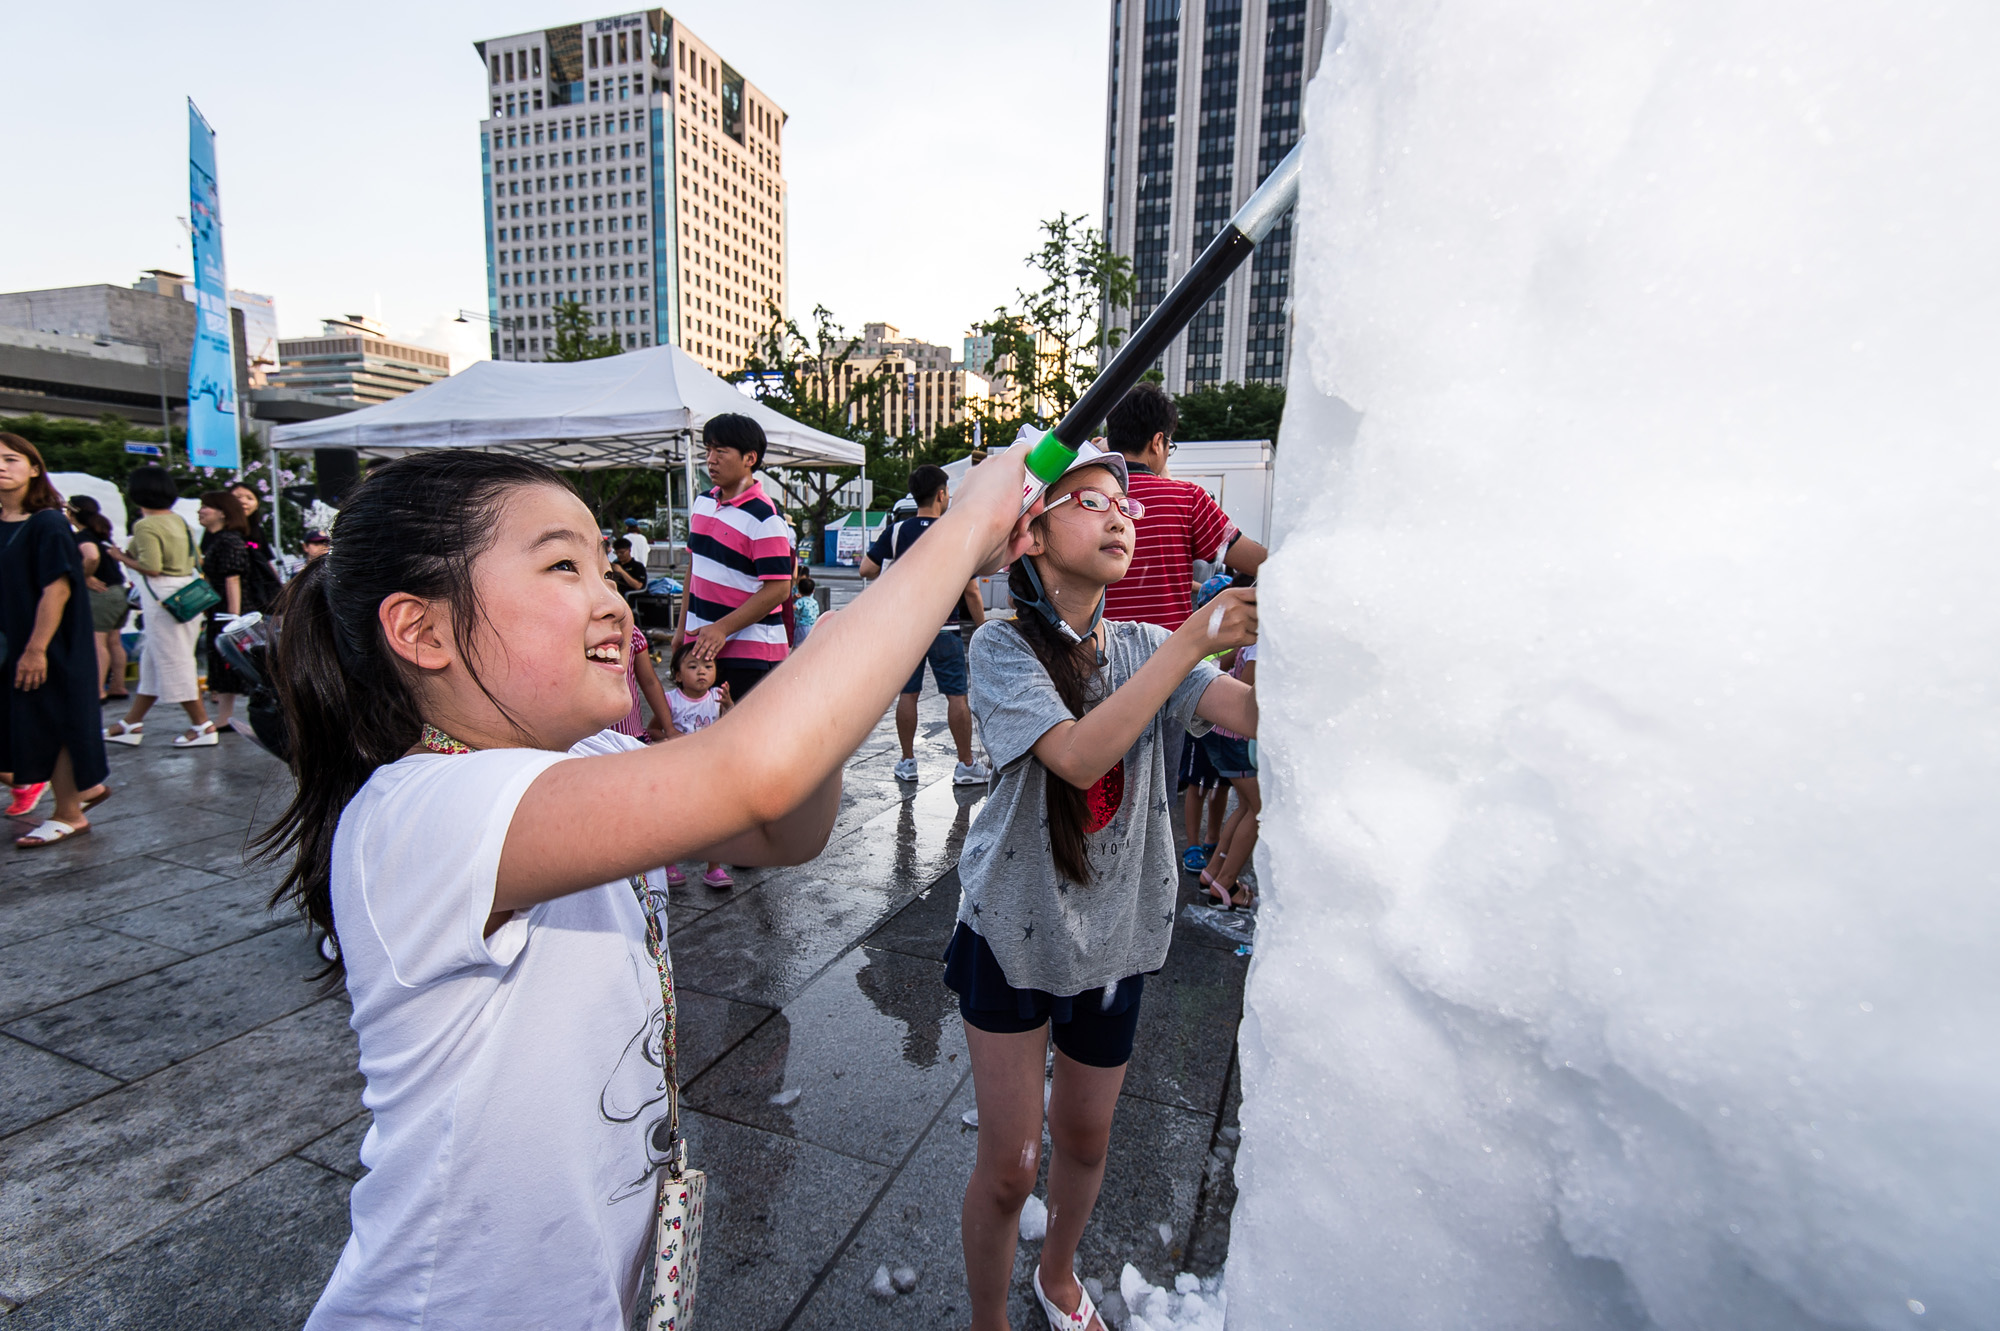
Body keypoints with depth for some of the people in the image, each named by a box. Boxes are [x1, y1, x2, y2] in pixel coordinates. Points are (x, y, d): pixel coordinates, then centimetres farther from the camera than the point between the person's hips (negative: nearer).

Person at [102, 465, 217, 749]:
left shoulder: (146, 526, -14)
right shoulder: (178, 520, 10)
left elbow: (151, 568, -20)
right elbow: (195, 559, 14)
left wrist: (123, 557, -3)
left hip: (163, 598, -9)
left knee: (174, 663, -1)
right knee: (153, 661, 15)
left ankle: (203, 726, 3)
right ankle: (132, 724, 24)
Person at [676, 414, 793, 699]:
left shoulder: (765, 517, -14)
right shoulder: (702, 503, 11)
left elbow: (778, 588, -19)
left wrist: (722, 628, -21)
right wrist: (683, 627, 17)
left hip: (750, 651, -7)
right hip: (701, 643, 8)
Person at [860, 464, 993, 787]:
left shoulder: (896, 531, 0)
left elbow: (866, 569, -1)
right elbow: (971, 590, -8)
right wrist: (983, 628, 2)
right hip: (944, 627, -3)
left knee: (907, 693, 10)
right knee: (956, 695, 4)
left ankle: (907, 762, 17)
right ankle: (966, 766, 9)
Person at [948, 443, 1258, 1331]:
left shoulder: (1143, 649, -2)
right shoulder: (1003, 647, -17)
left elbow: (1255, 713, -18)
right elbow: (1079, 755, -33)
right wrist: (1194, 640, -37)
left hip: (1114, 934, 4)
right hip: (1013, 932, -4)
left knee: (1085, 1138, 22)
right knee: (1008, 1163, 7)